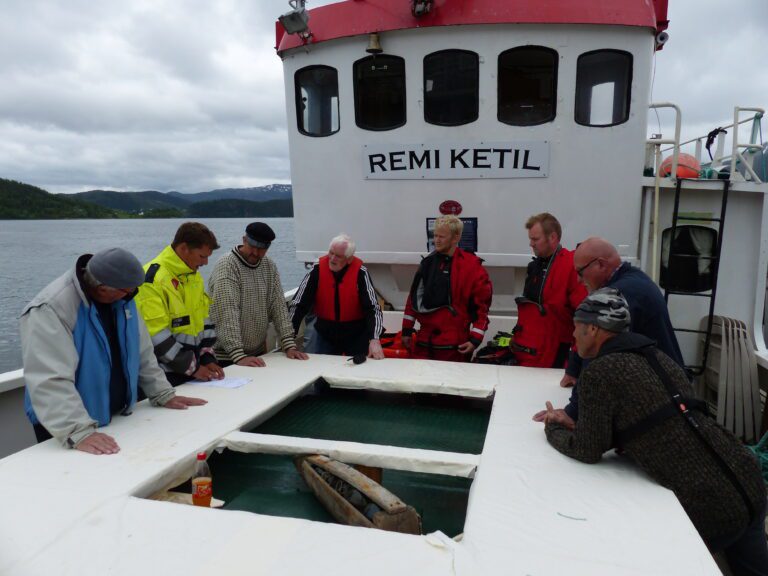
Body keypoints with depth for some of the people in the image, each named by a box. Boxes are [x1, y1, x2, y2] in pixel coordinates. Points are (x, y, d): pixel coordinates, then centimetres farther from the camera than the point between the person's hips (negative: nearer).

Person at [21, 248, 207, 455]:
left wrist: (164, 395, 3)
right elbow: (50, 379, -31)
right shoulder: (51, 308, -24)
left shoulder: (120, 296, -2)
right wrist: (79, 433, -39)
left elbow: (142, 351, 6)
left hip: (117, 417, 7)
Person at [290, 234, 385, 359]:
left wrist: (375, 340, -34)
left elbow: (373, 308, -21)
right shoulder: (317, 269, -13)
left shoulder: (360, 272, -17)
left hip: (356, 335, -1)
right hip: (325, 334, 1)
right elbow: (299, 305, -13)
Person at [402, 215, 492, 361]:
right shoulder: (428, 263, 9)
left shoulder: (472, 267, -8)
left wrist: (475, 339, -10)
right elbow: (414, 297, 13)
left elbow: (482, 304, -8)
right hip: (424, 342, 5)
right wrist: (407, 330, 12)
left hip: (453, 346, -5)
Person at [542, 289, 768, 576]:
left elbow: (588, 452, -9)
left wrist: (552, 429, 10)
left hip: (709, 506, -8)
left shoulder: (599, 371, -16)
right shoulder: (655, 355, 9)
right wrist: (574, 425, 14)